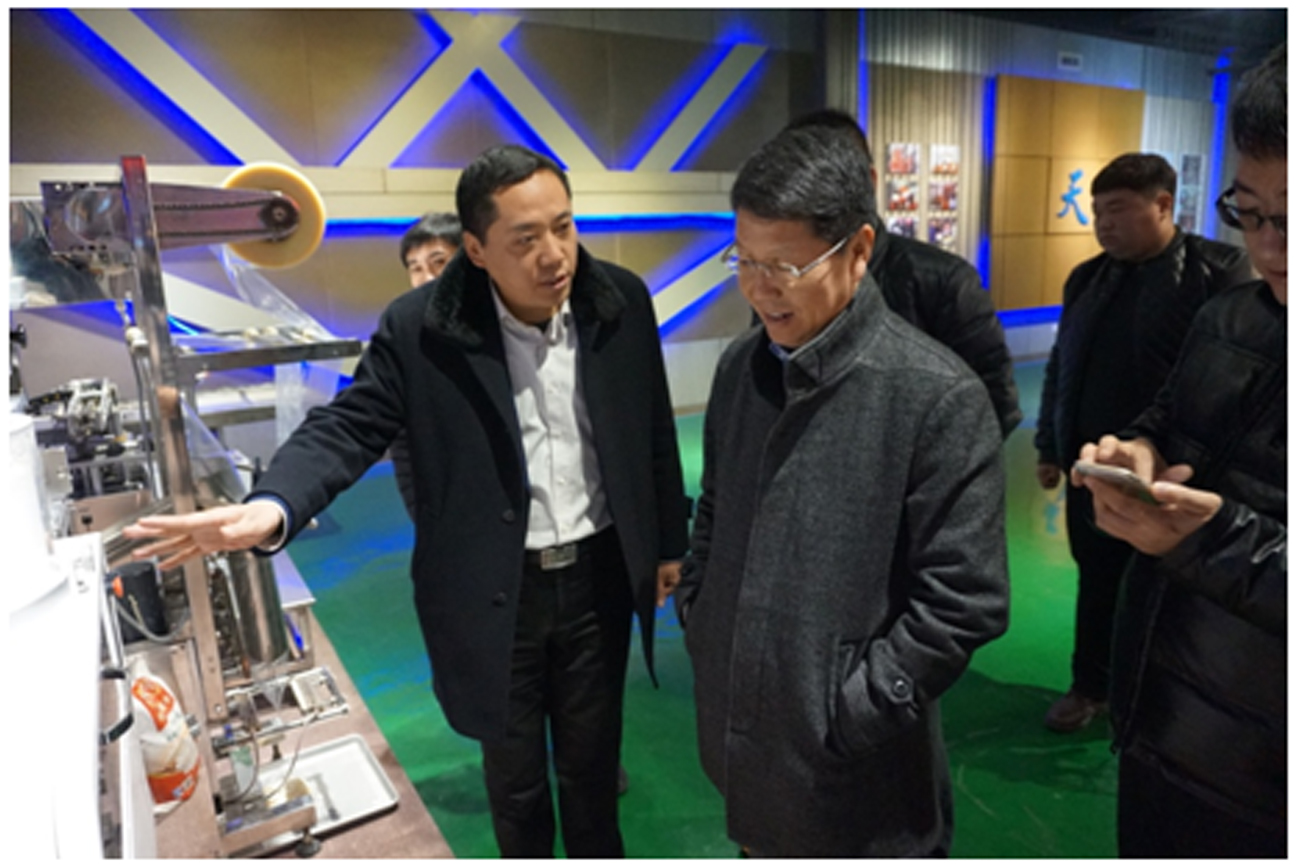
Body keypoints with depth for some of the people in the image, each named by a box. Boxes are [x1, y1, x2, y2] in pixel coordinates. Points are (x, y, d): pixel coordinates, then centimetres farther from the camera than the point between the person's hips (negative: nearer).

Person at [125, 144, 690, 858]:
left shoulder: (622, 300, -7)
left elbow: (655, 432, 2)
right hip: (495, 592, -1)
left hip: (598, 577, 2)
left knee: (592, 758, 20)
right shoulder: (419, 328, -14)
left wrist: (668, 542, 9)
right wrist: (274, 506, -33)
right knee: (513, 771, 20)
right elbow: (347, 426, -12)